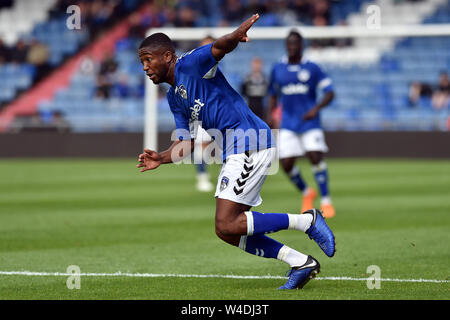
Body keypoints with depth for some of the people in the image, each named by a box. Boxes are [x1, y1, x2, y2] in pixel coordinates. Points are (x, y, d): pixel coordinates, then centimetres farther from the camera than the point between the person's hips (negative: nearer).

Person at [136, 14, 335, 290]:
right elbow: (187, 143, 21)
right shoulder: (174, 97, 20)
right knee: (229, 231, 8)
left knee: (227, 226, -16)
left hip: (249, 141, -10)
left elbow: (219, 47, -26)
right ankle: (301, 263, 7)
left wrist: (235, 36, -49)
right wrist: (162, 158, 3)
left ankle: (307, 221, -9)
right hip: (236, 151, 10)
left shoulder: (190, 65, -7)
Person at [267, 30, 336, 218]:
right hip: (288, 125, 3)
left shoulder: (311, 68, -1)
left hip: (310, 123, -3)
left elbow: (329, 93, -2)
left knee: (315, 157, -18)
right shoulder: (278, 69, 8)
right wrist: (270, 114, 3)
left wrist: (317, 108, -19)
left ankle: (326, 201, -9)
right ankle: (306, 193, 20)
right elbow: (273, 95, 19)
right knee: (286, 164, -7)